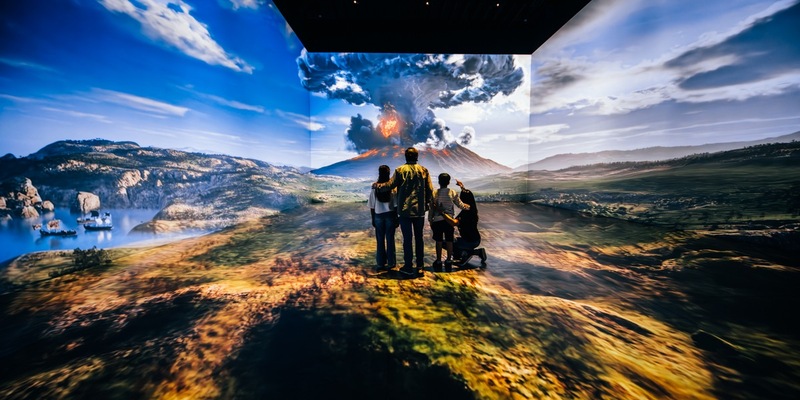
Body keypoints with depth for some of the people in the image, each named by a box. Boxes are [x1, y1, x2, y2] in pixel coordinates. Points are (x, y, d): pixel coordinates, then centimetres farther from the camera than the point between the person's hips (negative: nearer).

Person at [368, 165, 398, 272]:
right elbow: (395, 205, -5)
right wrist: (396, 218, 4)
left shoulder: (374, 187, -3)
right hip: (390, 215, -1)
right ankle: (391, 263, 17)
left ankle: (380, 264, 17)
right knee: (390, 239, 8)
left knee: (380, 240, 10)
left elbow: (372, 206, 0)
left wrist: (373, 219, 10)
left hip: (378, 216, 1)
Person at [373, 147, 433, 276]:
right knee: (419, 238, 13)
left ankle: (408, 267, 11)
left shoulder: (400, 170, -4)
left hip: (405, 210, -2)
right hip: (420, 210, 2)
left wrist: (376, 185, 10)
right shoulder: (423, 170, 2)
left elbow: (390, 185, -7)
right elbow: (430, 189, 0)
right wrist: (427, 203, 14)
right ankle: (420, 266, 21)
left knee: (407, 238, 4)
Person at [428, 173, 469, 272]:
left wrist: (430, 220, 9)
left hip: (437, 220, 0)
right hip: (449, 220, 1)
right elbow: (460, 204, 2)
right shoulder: (452, 192, -1)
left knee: (438, 241, 8)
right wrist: (469, 207, 20)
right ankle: (448, 261, 17)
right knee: (449, 241, 10)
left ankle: (438, 261, 15)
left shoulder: (434, 193, -3)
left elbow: (431, 208, -1)